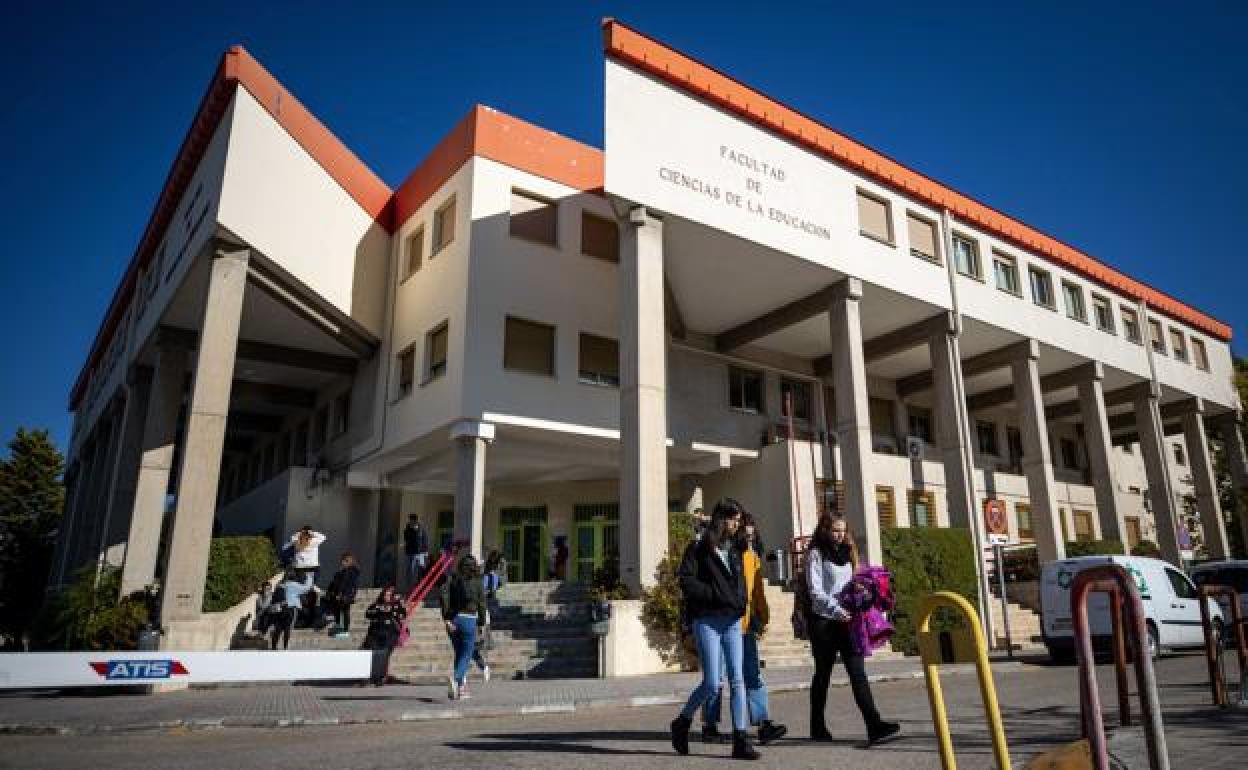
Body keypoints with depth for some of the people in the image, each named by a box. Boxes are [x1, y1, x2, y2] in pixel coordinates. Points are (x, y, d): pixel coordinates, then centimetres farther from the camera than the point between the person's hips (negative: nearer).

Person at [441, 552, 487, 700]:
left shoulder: (453, 578, 5)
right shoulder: (476, 581, 0)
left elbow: (444, 595, -8)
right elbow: (481, 603, -2)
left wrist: (446, 619, -10)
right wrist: (481, 623, 7)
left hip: (453, 619, 3)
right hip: (469, 619, -3)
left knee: (459, 654, 16)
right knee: (466, 655, 3)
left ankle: (462, 688, 18)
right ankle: (456, 678, -24)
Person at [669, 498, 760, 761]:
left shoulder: (736, 549, 16)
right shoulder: (699, 548, -4)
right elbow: (685, 580, -13)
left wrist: (740, 602, 8)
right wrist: (715, 595, -17)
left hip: (732, 622, 6)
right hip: (707, 621, -6)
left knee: (737, 680, 0)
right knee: (711, 683, -5)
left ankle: (740, 740, 3)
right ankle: (682, 722, 19)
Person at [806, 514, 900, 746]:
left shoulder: (847, 552, 16)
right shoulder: (816, 554, -3)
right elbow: (815, 591, -11)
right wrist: (836, 610, -22)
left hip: (847, 620, 5)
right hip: (824, 621, -4)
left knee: (857, 671, -6)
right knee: (823, 672, 6)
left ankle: (874, 725, -14)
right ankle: (817, 727, 19)